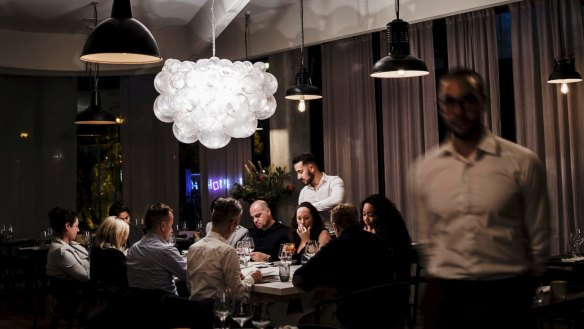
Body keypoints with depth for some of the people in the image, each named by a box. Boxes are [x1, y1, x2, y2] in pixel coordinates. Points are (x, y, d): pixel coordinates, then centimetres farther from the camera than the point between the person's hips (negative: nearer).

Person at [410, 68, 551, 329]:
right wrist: (441, 283, 13)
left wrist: (523, 292, 9)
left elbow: (538, 237, 2)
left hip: (505, 294, -1)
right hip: (445, 291, 2)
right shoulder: (423, 169, 2)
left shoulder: (523, 163, -6)